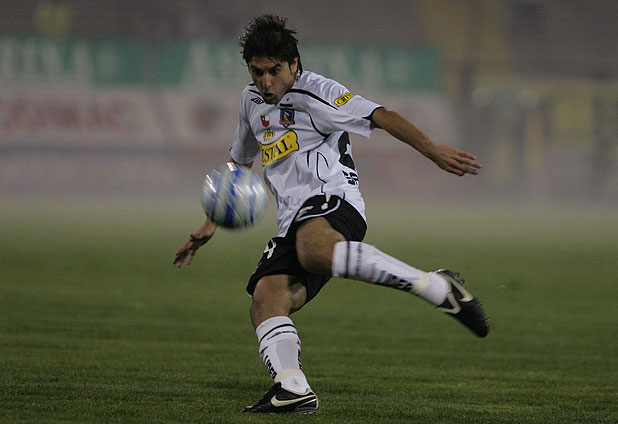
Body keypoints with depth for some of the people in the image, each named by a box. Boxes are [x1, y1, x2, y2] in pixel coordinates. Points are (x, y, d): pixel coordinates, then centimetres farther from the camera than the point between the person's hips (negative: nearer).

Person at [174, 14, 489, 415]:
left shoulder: (316, 92, -2)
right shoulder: (252, 101, 22)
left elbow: (380, 116, -11)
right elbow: (238, 162, 36)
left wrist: (433, 150, -22)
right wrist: (211, 225, 33)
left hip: (333, 199, -8)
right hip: (294, 223, 8)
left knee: (315, 250, -41)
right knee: (265, 299, -16)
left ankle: (438, 287, -37)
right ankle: (292, 389, -31)